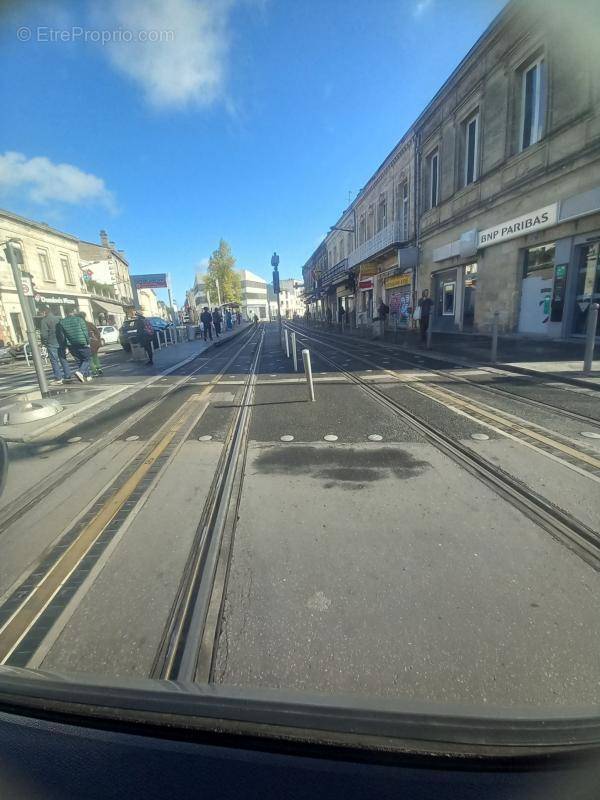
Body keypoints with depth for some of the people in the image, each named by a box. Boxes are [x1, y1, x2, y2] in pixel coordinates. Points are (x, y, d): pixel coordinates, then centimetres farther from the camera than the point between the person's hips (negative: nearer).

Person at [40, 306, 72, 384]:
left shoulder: (44, 320, -9)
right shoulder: (59, 318, 8)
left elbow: (44, 334, -14)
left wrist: (44, 342, 1)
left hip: (52, 344, -6)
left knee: (54, 361, 0)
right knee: (63, 359, 12)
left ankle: (58, 378, -1)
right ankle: (68, 376, 12)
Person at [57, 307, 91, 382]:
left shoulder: (61, 322, 4)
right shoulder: (79, 319, -5)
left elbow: (61, 336, 6)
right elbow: (85, 332, -7)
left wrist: (63, 347, 13)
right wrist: (88, 342, 1)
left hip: (71, 346, 4)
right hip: (82, 344, -4)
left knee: (79, 361, 15)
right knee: (86, 359, 5)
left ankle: (87, 376, 16)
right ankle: (80, 372, -18)